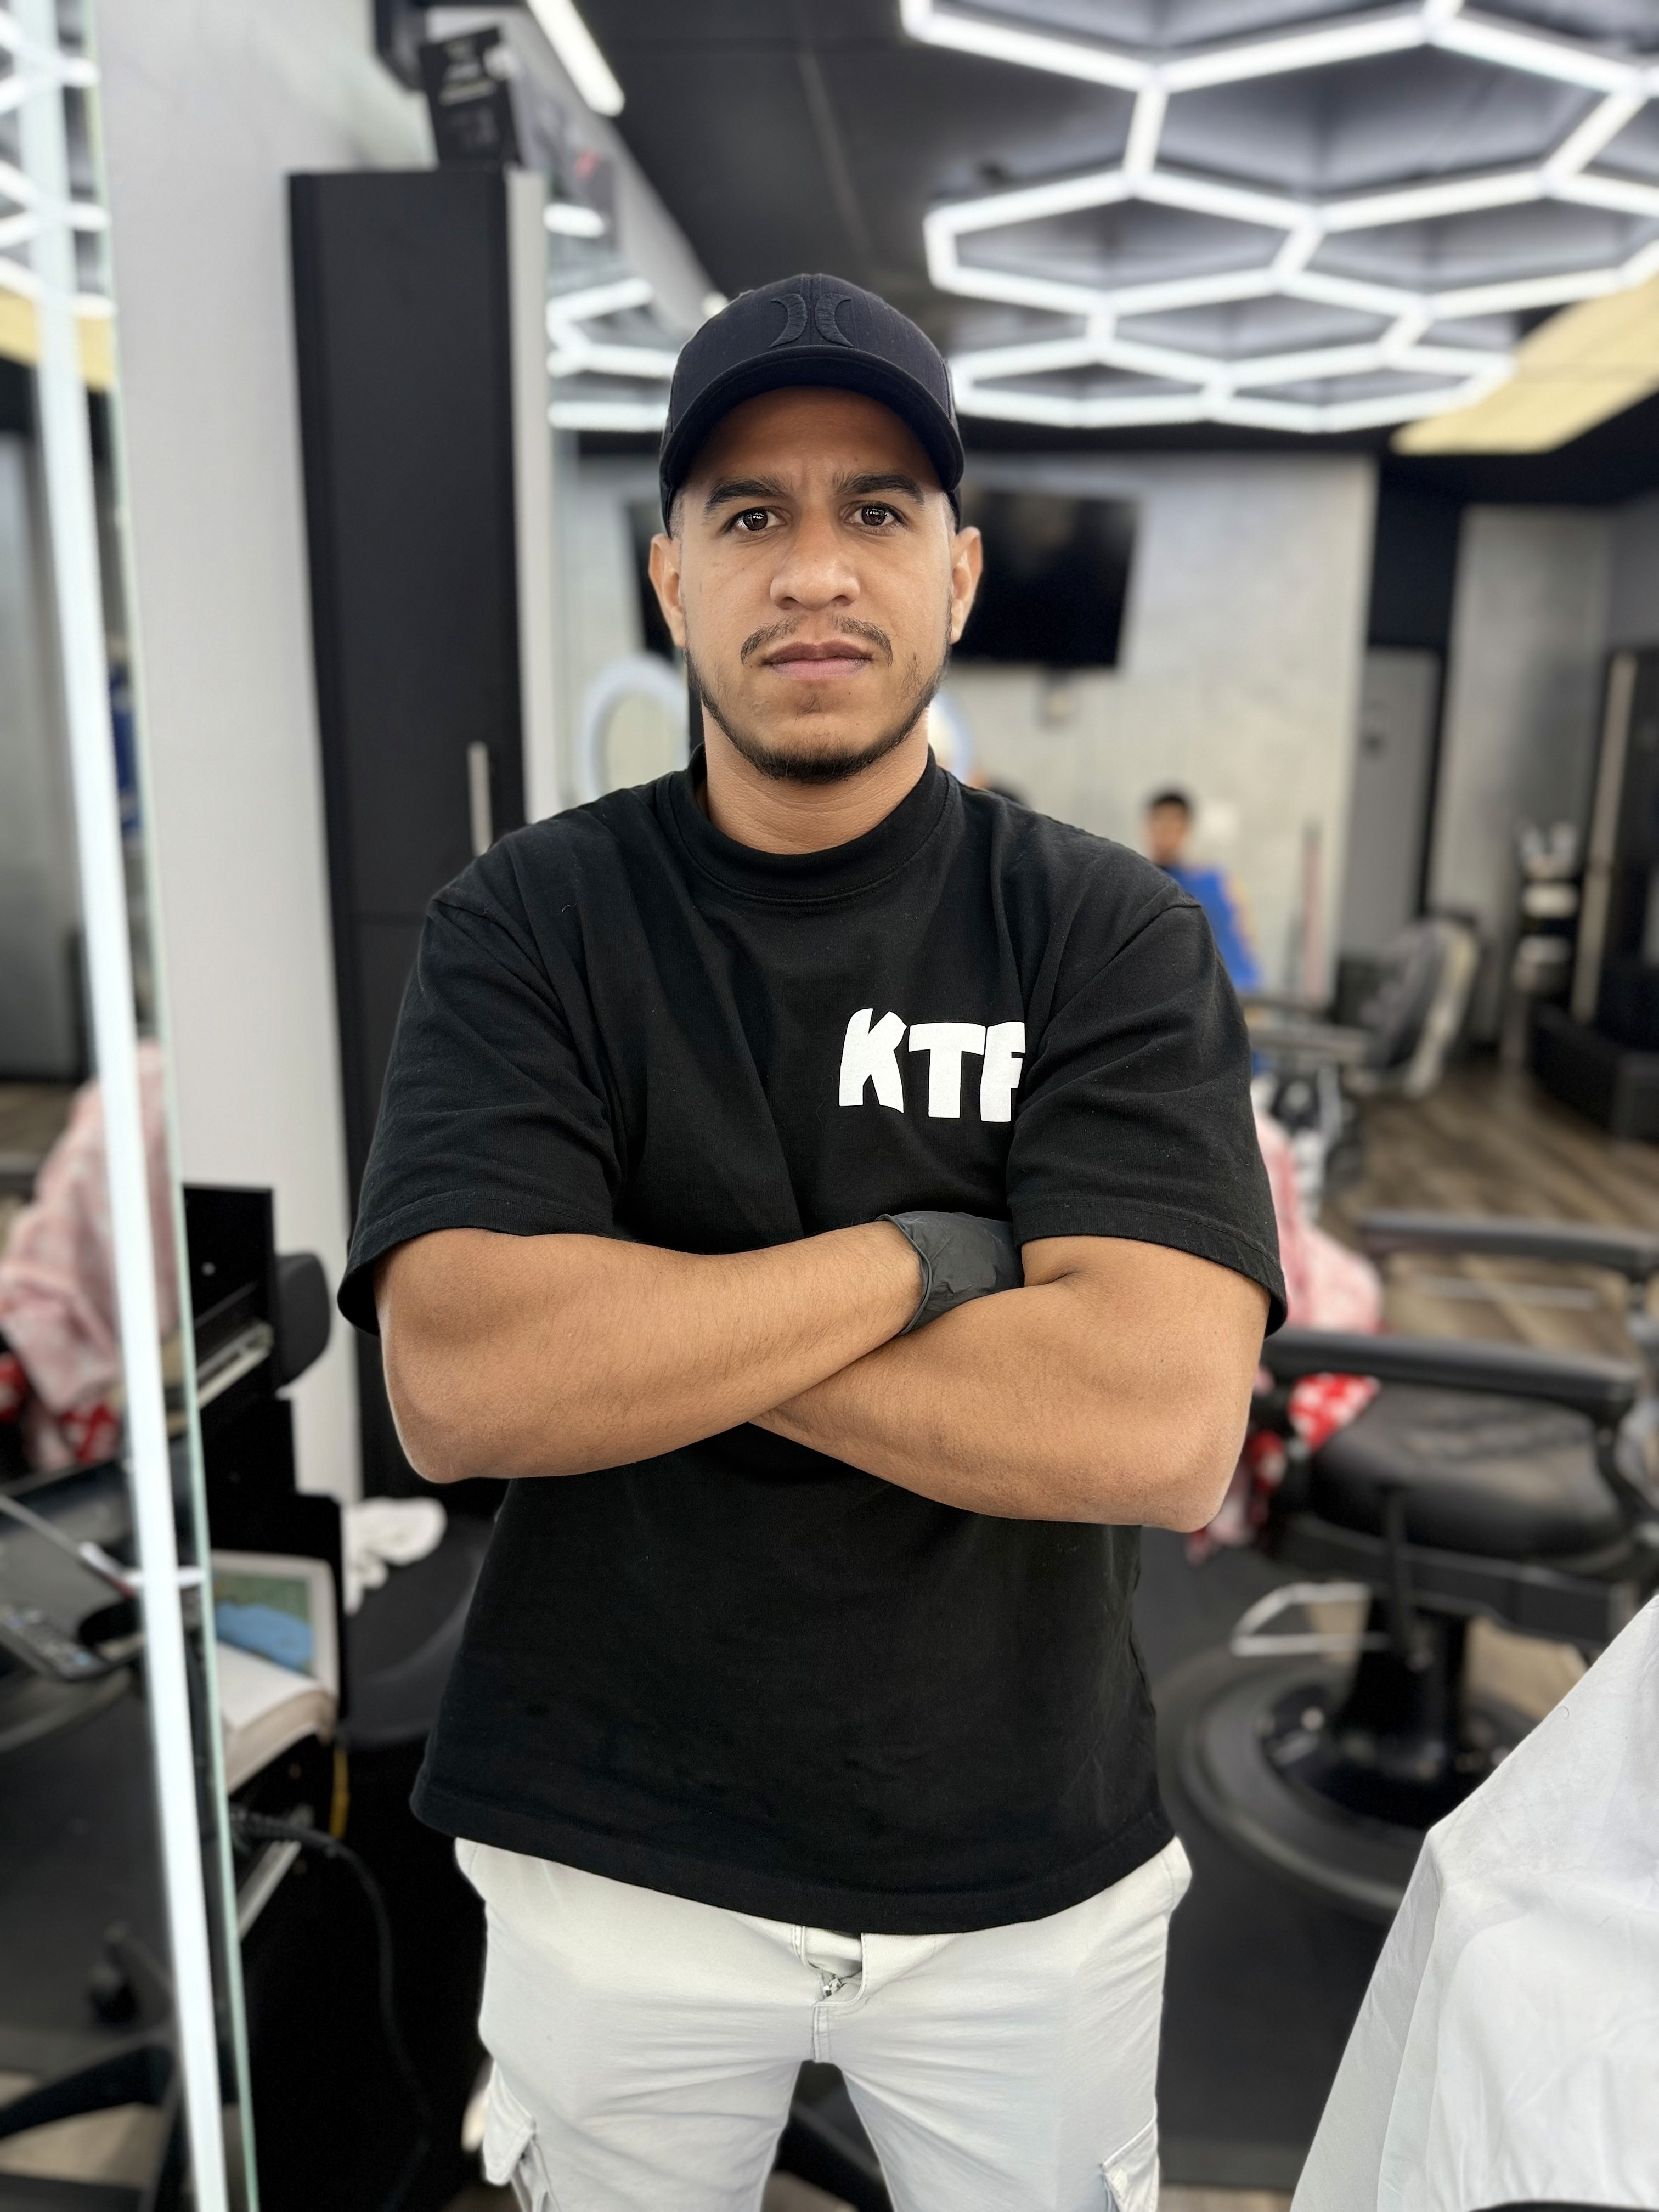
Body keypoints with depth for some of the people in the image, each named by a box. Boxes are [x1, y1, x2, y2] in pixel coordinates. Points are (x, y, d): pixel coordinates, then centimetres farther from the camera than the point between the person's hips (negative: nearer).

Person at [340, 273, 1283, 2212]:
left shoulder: (1114, 937, -11)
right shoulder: (528, 926, -9)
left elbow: (1163, 1425, -23)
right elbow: (454, 1385, -22)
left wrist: (638, 1320, -22)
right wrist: (927, 1254, -22)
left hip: (1031, 1878, 0)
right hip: (615, 1867, 1)